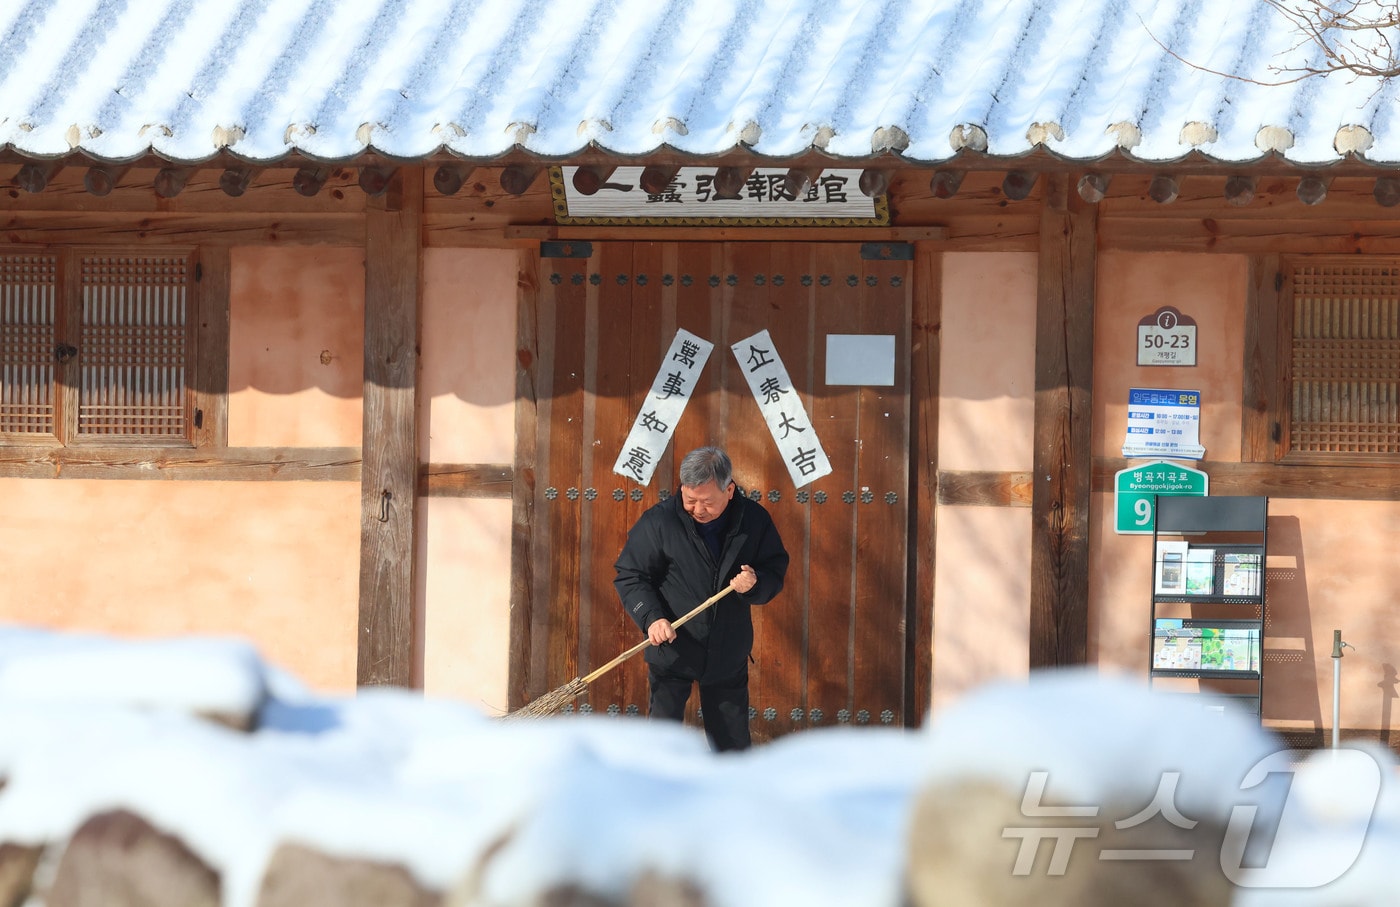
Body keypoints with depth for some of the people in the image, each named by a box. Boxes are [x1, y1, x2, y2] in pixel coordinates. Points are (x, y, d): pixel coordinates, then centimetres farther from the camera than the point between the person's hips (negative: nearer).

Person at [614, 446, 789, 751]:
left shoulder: (754, 520, -7)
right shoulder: (658, 521, -14)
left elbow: (776, 571, 3)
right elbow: (630, 576, -8)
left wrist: (755, 584, -21)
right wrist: (651, 617, -23)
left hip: (729, 654, 2)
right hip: (672, 653, -2)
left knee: (732, 738, 12)